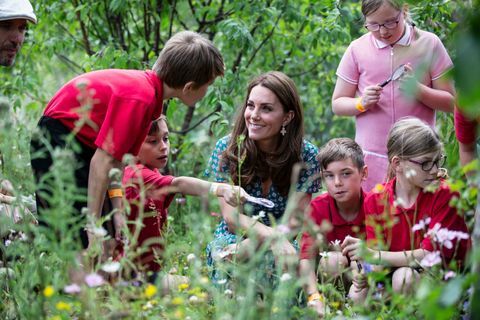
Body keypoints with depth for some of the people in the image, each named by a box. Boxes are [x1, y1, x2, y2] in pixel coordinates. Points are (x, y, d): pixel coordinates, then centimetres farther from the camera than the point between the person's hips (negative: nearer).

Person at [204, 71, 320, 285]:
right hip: (231, 240, 1)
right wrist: (270, 236, -32)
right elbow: (231, 216, -11)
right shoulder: (226, 148, -5)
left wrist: (249, 244, -26)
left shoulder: (306, 155, -4)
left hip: (280, 243, 0)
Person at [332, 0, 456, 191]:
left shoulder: (428, 44, 0)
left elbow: (451, 102, 2)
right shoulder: (357, 49, 3)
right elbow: (337, 104, 8)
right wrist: (362, 103, -12)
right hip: (372, 158, 1)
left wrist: (417, 89, -15)